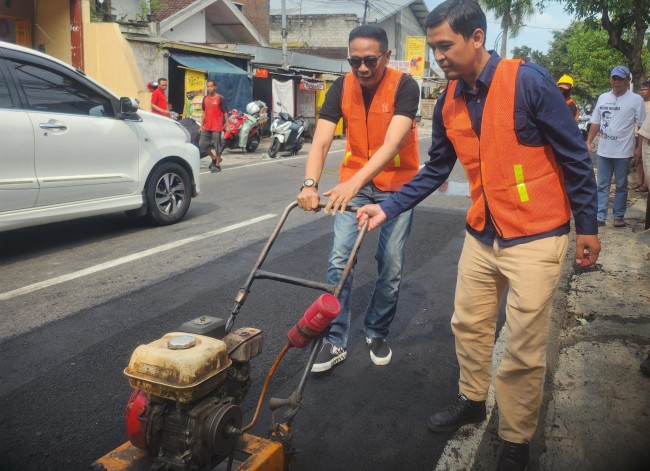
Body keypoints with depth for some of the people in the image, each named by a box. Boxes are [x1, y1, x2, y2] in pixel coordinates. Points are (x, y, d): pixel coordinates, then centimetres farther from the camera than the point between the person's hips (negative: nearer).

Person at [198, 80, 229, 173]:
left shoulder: (220, 98, -7)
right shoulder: (205, 98, 10)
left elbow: (225, 112, -7)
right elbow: (204, 112, 17)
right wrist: (202, 125, 16)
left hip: (217, 127, -6)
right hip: (207, 127, 6)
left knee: (217, 146, 1)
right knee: (202, 145, 6)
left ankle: (217, 165, 12)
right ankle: (214, 158, 25)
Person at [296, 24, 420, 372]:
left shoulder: (404, 86, -17)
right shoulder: (341, 88, -8)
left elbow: (393, 142, -31)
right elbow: (321, 141, -17)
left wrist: (356, 181, -44)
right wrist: (310, 184, -35)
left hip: (397, 184, -2)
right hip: (352, 184, 2)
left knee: (391, 265, 0)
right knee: (339, 258, -7)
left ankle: (376, 334, 22)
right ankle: (336, 341, 3)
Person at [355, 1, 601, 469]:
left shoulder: (529, 81, -16)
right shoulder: (449, 103, 2)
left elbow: (575, 156, -10)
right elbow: (436, 170, 9)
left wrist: (587, 225, -7)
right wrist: (388, 208, 1)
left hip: (535, 237, -6)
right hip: (482, 235, 6)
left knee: (524, 348, 2)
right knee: (469, 325, 17)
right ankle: (472, 400, 41)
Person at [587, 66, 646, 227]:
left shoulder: (635, 99, -5)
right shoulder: (602, 98, 8)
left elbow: (642, 126, -5)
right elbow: (595, 123, 12)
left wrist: (639, 147, -10)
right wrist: (589, 142, 7)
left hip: (623, 152, -4)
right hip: (603, 151, 4)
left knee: (621, 186, 7)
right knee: (602, 186, 6)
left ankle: (619, 216, 15)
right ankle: (600, 216, 9)